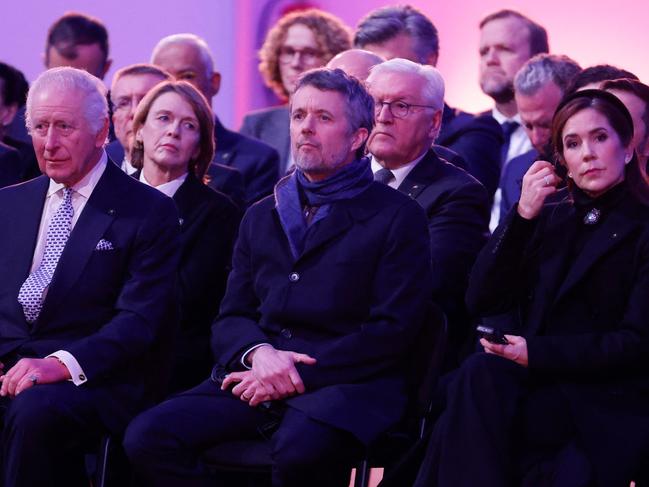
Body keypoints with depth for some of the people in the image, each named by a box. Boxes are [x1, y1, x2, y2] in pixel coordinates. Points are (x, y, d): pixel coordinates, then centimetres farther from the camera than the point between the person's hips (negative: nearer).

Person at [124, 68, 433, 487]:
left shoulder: (398, 217, 5)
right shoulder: (261, 217, 23)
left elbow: (394, 330, -4)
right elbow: (231, 318, 18)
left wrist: (301, 374, -13)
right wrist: (258, 353, -7)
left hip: (346, 384, -5)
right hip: (259, 379, 5)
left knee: (298, 450, -40)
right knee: (147, 437, -22)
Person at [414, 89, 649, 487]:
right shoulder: (549, 222, 19)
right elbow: (482, 301, 7)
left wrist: (536, 352, -17)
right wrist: (522, 215, -3)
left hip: (610, 406, -4)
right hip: (541, 388, 5)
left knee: (481, 380, -31)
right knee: (478, 375, -30)